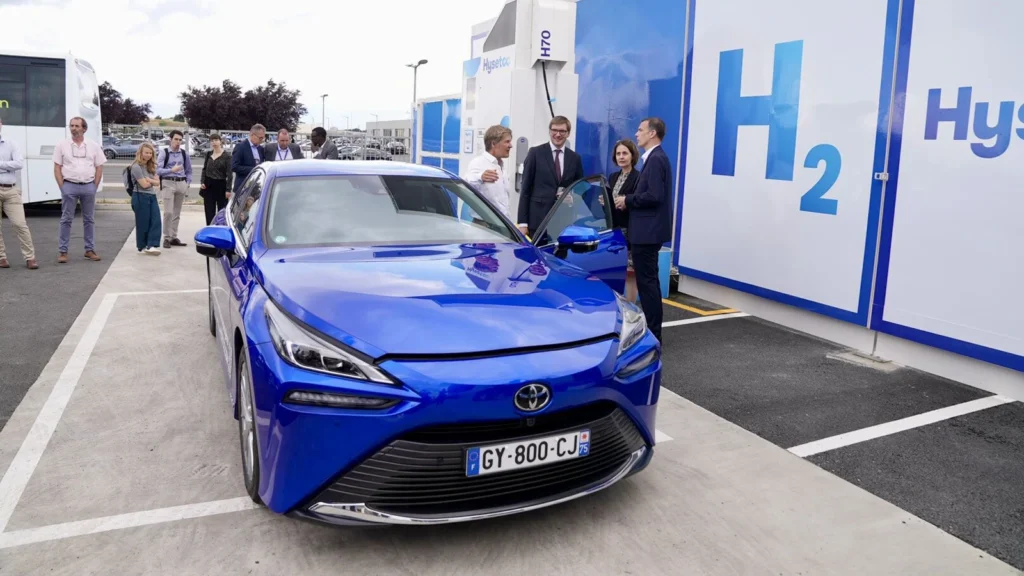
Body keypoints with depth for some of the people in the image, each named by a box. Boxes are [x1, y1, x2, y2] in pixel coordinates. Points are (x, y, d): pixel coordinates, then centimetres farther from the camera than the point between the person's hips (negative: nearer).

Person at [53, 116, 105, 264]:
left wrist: (94, 186, 0)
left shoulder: (93, 146, 5)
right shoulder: (62, 145, 2)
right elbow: (57, 168, 2)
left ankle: (90, 250, 16)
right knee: (66, 219, 0)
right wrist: (62, 188, -5)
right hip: (70, 186, -2)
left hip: (88, 186, 2)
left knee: (89, 219, 8)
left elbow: (99, 168, 7)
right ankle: (62, 251, 3)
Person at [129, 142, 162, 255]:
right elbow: (144, 184, -16)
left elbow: (157, 182, 5)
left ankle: (151, 245, -8)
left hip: (152, 196, 7)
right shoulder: (136, 167, -10)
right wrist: (153, 182, 2)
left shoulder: (151, 167, 13)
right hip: (141, 197, -7)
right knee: (143, 223, 0)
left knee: (156, 221, -5)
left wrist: (149, 180, -13)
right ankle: (142, 247, 11)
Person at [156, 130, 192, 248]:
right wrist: (172, 170, -23)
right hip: (168, 183, -4)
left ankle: (174, 237, 17)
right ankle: (166, 238, -1)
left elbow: (189, 171, 15)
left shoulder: (184, 154, 8)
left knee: (177, 213, 9)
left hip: (181, 184, 4)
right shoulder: (164, 153, -2)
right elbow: (158, 170, -9)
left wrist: (187, 184, 6)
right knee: (168, 212, -9)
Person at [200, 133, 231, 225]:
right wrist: (202, 182, 2)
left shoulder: (226, 156, -6)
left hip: (221, 185, -5)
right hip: (208, 185, 5)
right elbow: (204, 169, 16)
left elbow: (229, 174, -9)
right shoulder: (208, 154, 10)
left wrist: (228, 189, -14)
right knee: (209, 212, 6)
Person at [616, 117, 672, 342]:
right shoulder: (655, 158, 16)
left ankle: (653, 334, 1)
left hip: (648, 231, -11)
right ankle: (652, 329, 24)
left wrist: (627, 200, -13)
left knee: (647, 281, -5)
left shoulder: (656, 159, -16)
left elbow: (654, 196, -25)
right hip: (648, 230, 11)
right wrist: (629, 200, 5)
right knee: (649, 280, 15)